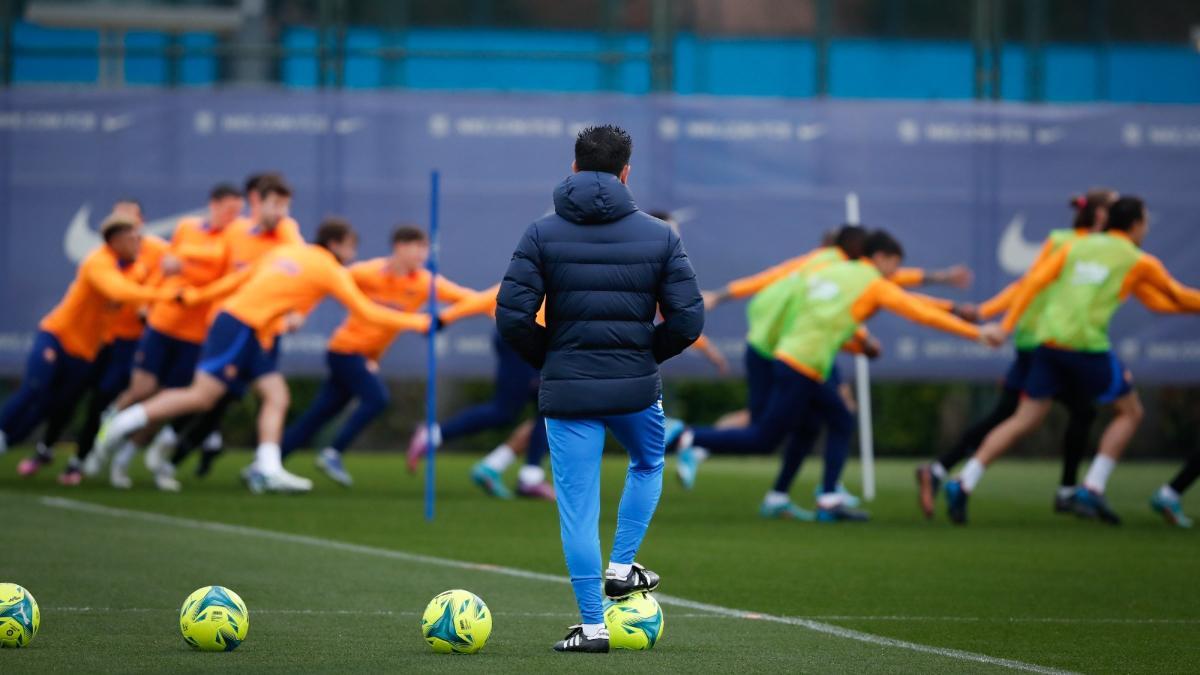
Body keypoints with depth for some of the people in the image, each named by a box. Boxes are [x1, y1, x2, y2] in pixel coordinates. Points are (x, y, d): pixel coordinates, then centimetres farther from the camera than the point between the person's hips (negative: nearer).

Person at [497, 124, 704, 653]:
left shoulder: (542, 235, -2)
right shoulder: (659, 236, -1)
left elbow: (512, 316, -9)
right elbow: (687, 320, -5)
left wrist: (547, 360, 8)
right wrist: (647, 355, 12)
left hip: (567, 391, -1)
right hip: (636, 388, 1)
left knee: (577, 505, 4)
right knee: (647, 466, 31)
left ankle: (593, 624, 3)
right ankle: (621, 567, 25)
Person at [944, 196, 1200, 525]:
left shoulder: (1077, 246, 15)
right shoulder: (1138, 261, 6)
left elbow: (1033, 282, 6)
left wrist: (1006, 326, 5)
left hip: (1049, 341, 5)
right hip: (1087, 344, -5)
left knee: (1024, 420, 10)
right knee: (1130, 412, 14)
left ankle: (962, 484, -2)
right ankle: (1092, 491, 4)